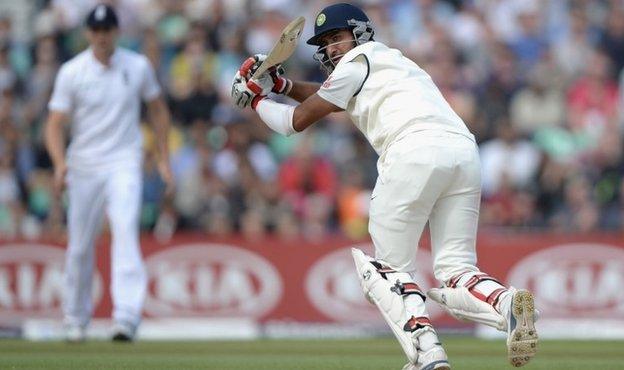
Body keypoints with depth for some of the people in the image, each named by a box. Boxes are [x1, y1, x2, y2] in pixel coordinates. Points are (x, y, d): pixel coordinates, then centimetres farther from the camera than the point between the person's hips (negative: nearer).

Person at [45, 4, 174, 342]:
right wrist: (60, 163, -24)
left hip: (124, 164, -1)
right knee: (79, 247, 6)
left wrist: (163, 160, 10)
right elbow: (54, 124, -6)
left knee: (125, 230, -21)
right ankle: (76, 320, 25)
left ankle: (126, 318, -30)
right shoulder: (71, 72, -3)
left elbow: (158, 110, 14)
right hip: (83, 167, 1)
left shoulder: (138, 67, 1)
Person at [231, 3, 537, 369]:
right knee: (455, 270, 5)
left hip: (415, 152, -7)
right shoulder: (392, 60, 38)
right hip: (465, 151, 7)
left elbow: (298, 120, 20)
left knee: (390, 268, 1)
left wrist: (257, 99, 35)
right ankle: (507, 302, -27)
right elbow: (327, 96, 49)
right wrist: (281, 84, 38)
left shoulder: (358, 61, 15)